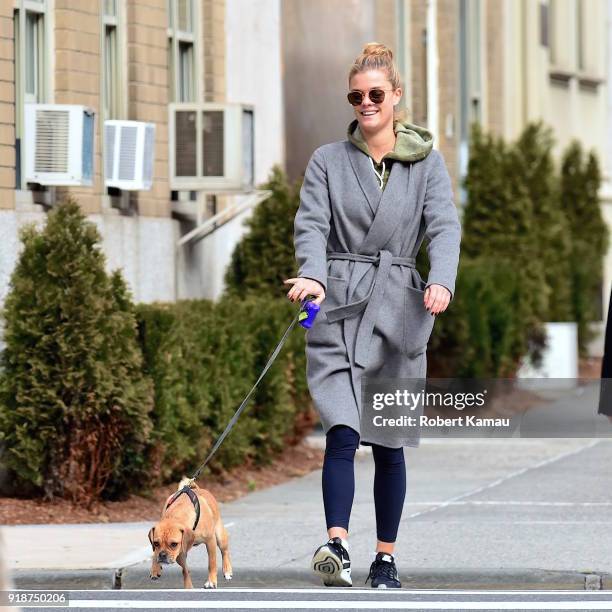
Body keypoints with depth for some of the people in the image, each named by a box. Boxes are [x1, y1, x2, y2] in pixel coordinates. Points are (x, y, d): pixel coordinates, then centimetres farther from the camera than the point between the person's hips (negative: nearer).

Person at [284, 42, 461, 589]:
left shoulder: (427, 161, 8)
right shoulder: (328, 161, 7)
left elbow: (444, 226, -5)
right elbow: (311, 226, -5)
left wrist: (442, 281, -25)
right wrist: (314, 277, -26)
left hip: (398, 311, 1)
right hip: (338, 307, -1)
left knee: (390, 442, 7)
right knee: (343, 432, -18)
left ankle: (386, 559, 17)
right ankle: (337, 545, -29)